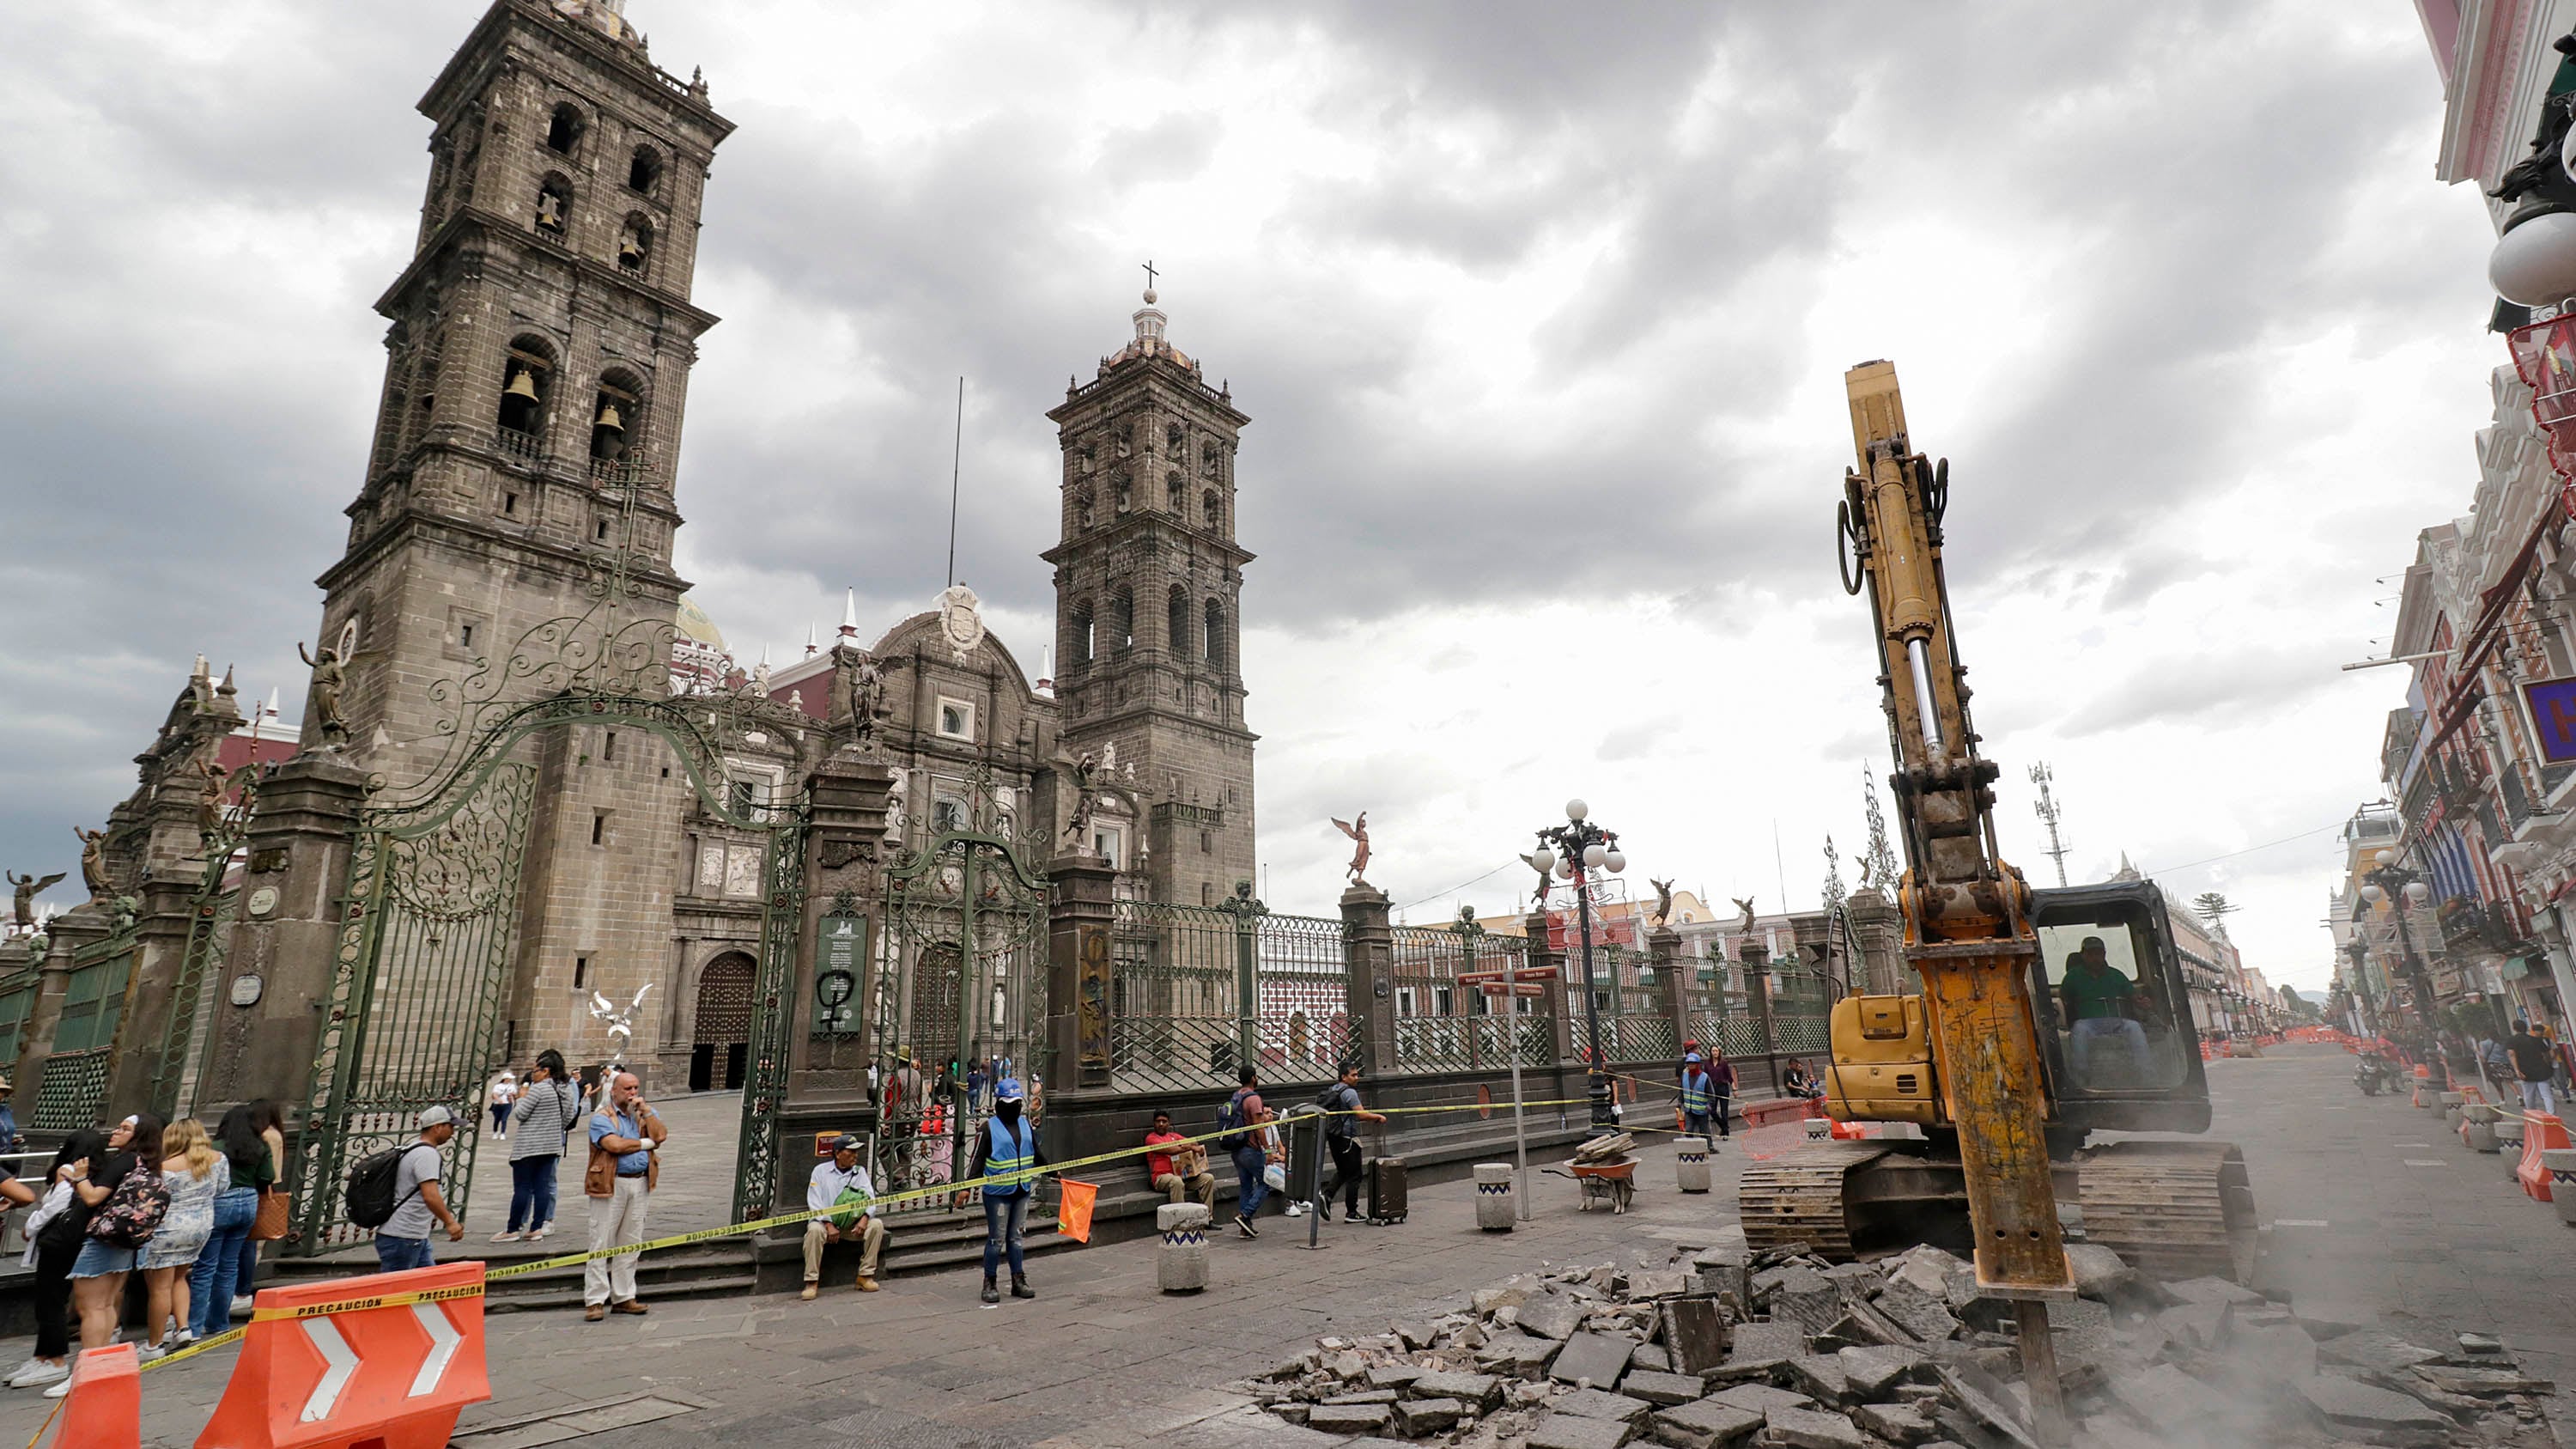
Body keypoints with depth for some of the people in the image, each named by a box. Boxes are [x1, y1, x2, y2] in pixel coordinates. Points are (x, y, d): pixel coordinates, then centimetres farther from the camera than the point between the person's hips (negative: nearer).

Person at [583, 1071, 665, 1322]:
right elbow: (615, 1145, -17)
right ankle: (595, 1301, 4)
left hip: (640, 1183, 5)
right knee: (601, 1244, -2)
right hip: (611, 1185, -4)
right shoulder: (601, 1117, -2)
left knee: (631, 1244, 9)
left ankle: (623, 1298, 16)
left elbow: (661, 1135, -3)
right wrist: (647, 1143, -6)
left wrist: (645, 1110, -6)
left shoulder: (647, 1113, 14)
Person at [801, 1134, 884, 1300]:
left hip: (851, 1223, 3)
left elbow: (869, 1198, 1)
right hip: (824, 1220, -3)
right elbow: (815, 1202, -7)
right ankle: (812, 1282, -25)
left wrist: (865, 1217, -21)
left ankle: (866, 1276, -14)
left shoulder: (860, 1171, 10)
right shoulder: (821, 1170, 1)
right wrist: (829, 1225, -19)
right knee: (815, 1230, -36)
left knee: (877, 1225, -22)